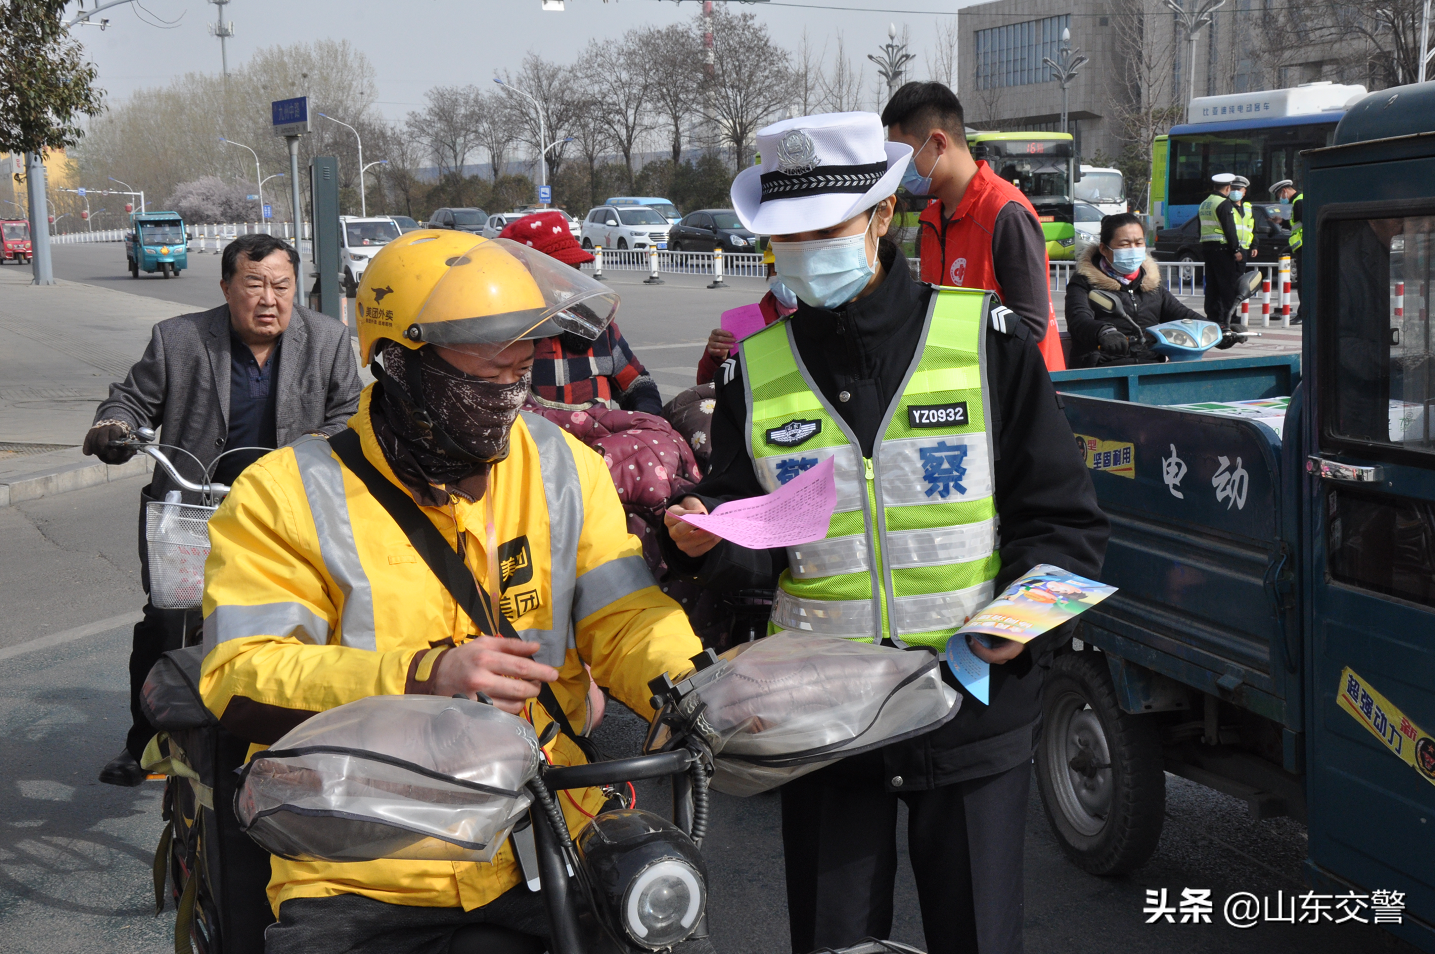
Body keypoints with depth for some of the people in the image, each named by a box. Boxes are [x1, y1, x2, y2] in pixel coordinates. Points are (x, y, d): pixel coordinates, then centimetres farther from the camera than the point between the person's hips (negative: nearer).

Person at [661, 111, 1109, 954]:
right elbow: (752, 548, 9)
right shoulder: (756, 368, 4)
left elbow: (1062, 515, -1)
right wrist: (712, 542, -12)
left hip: (975, 704, -2)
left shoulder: (985, 338, -4)